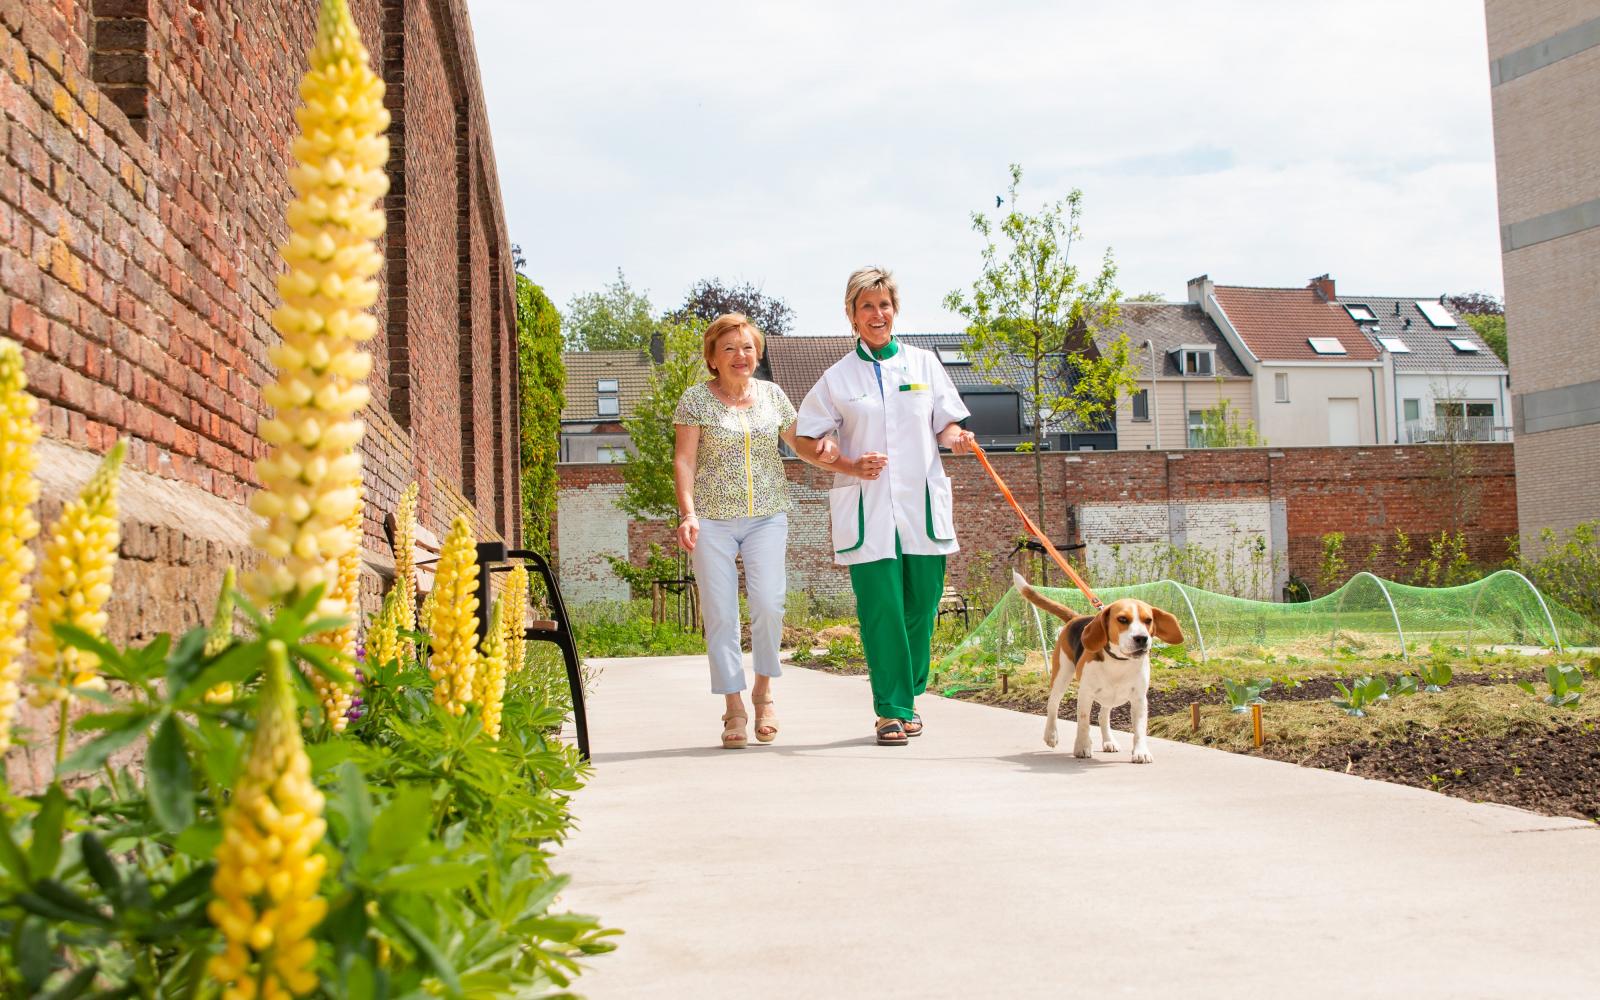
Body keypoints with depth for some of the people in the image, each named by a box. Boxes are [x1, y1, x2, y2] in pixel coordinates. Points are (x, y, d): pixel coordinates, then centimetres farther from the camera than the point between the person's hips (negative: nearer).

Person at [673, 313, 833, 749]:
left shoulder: (772, 395, 10)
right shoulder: (696, 399, 1)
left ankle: (763, 689, 10)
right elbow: (684, 460, -4)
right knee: (720, 613, -3)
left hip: (767, 515, 2)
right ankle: (734, 708, 6)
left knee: (768, 602, -13)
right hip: (712, 519, -2)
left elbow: (803, 447, 16)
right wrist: (688, 513, -16)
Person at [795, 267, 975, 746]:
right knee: (881, 611, -7)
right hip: (867, 510, -2)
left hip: (923, 504, 2)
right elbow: (810, 439, 7)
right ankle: (891, 710, 1)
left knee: (921, 608, 5)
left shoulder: (924, 363, 10)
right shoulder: (838, 377, 5)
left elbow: (945, 424, 13)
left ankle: (908, 698, 22)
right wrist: (850, 465, -10)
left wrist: (956, 438, -10)